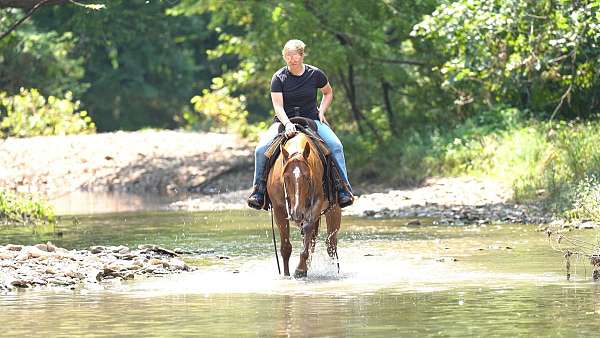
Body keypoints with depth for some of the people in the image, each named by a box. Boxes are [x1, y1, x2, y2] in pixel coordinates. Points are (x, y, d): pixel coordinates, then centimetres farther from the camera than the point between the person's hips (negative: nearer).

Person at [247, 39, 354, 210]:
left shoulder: (315, 74, -1)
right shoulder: (279, 78, -6)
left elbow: (328, 93, 18)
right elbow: (278, 106, -14)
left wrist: (321, 111, 1)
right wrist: (287, 124, -32)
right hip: (284, 121, 0)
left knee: (335, 145, -25)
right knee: (261, 149, -23)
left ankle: (343, 187, -18)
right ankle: (259, 189, -7)